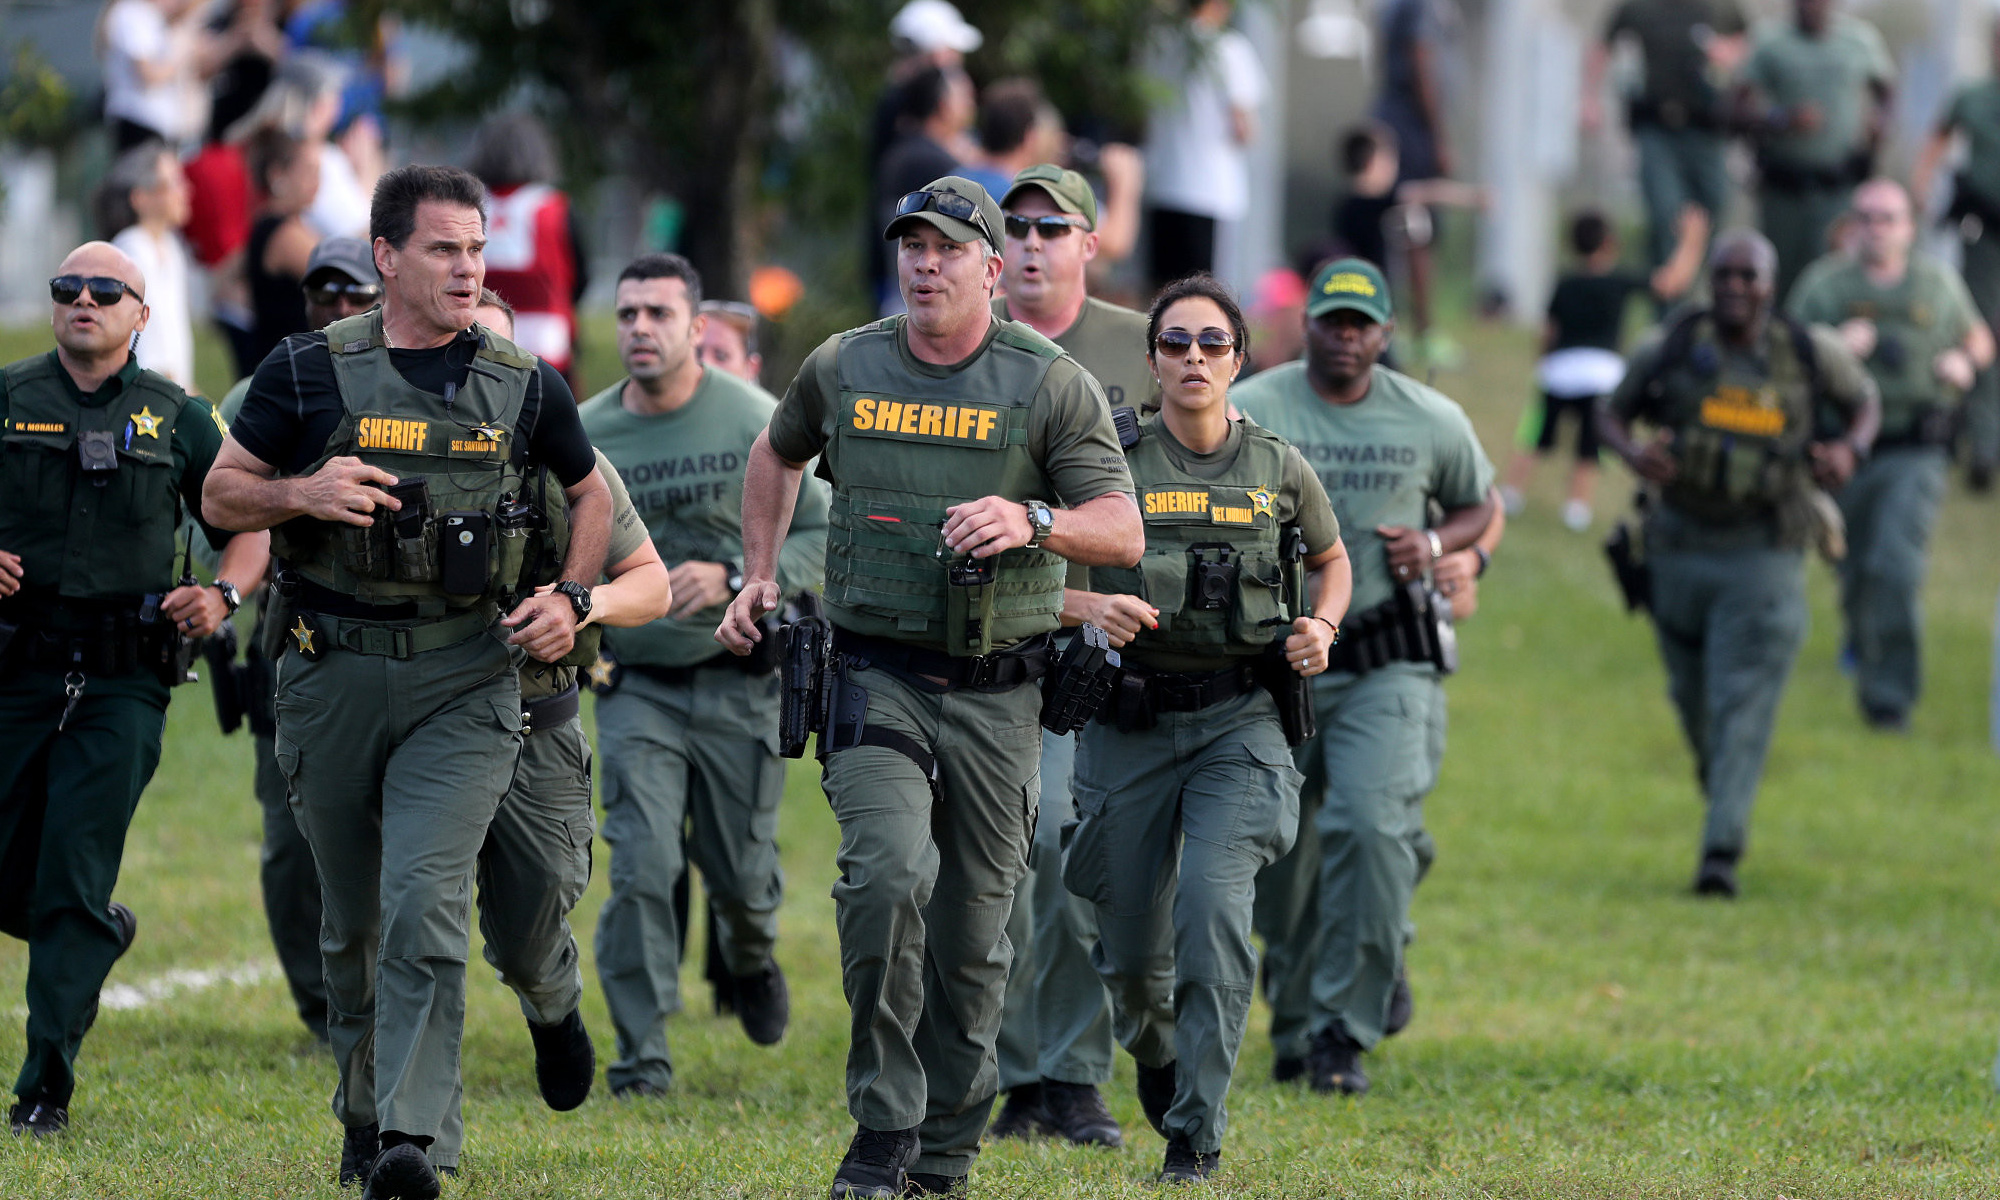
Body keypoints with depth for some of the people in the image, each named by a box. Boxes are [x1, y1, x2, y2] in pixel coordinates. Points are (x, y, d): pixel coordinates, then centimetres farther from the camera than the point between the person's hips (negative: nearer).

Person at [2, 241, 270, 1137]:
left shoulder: (176, 420, 9)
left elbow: (248, 530, 14)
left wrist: (222, 595, -7)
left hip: (122, 683, -1)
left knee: (75, 884, -8)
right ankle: (100, 935, 35)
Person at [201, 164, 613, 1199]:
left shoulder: (522, 386, 4)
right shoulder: (309, 372, 0)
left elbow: (589, 493, 21)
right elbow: (220, 494, 6)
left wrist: (572, 600, 5)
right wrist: (303, 494, -14)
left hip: (463, 684, -1)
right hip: (334, 676, 1)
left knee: (425, 900, -17)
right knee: (352, 919, 11)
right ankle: (361, 1113, 29)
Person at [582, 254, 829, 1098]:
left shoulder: (754, 422, -6)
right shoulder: (583, 435, 1)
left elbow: (823, 536, -5)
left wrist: (733, 578, -18)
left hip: (740, 685, -1)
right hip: (637, 685, 1)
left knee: (740, 870, 9)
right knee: (640, 869, -12)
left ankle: (750, 956, 45)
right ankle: (642, 1056, -6)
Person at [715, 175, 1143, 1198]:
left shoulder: (1052, 385, -2)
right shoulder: (841, 370, 6)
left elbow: (1123, 534, -8)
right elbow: (777, 455, 28)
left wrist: (1031, 521, -27)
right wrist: (758, 577, 18)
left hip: (996, 690, 0)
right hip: (878, 678, 0)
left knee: (974, 929, 6)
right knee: (889, 873, -23)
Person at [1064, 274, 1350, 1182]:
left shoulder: (1277, 469, 5)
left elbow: (1331, 561, 23)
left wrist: (1322, 628, 4)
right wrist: (1087, 606, -17)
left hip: (1239, 722, 0)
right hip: (1131, 722, 0)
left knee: (1214, 905, -22)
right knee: (1131, 947, 6)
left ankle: (1197, 1134, -14)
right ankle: (1154, 1051, 43)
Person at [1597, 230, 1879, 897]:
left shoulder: (1810, 354, -4)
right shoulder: (1669, 352, -4)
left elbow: (1864, 403, 13)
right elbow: (1612, 415, 7)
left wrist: (1849, 451, -9)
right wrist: (1633, 453, -15)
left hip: (1763, 559, -2)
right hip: (1682, 548, 2)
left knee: (1743, 706, -11)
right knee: (1693, 693, 17)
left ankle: (1721, 852, -15)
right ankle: (1716, 774, 50)